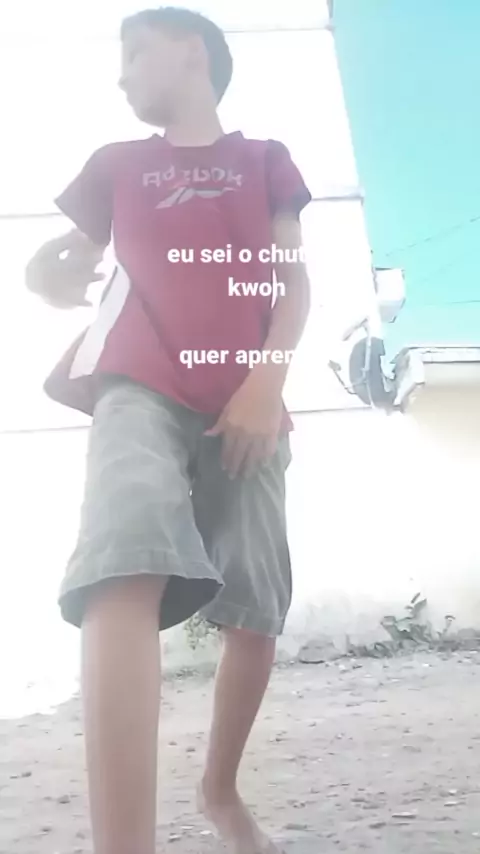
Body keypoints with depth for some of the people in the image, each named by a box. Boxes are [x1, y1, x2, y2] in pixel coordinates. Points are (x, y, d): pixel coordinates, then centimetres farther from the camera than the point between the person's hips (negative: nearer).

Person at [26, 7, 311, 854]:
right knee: (126, 571, -28)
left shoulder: (265, 160, 18)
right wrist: (48, 273, 0)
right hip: (140, 388, -1)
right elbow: (69, 266, 25)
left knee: (257, 607, -1)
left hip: (246, 401, 1)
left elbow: (293, 281, 9)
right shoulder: (116, 164, 23)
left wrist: (266, 382, -7)